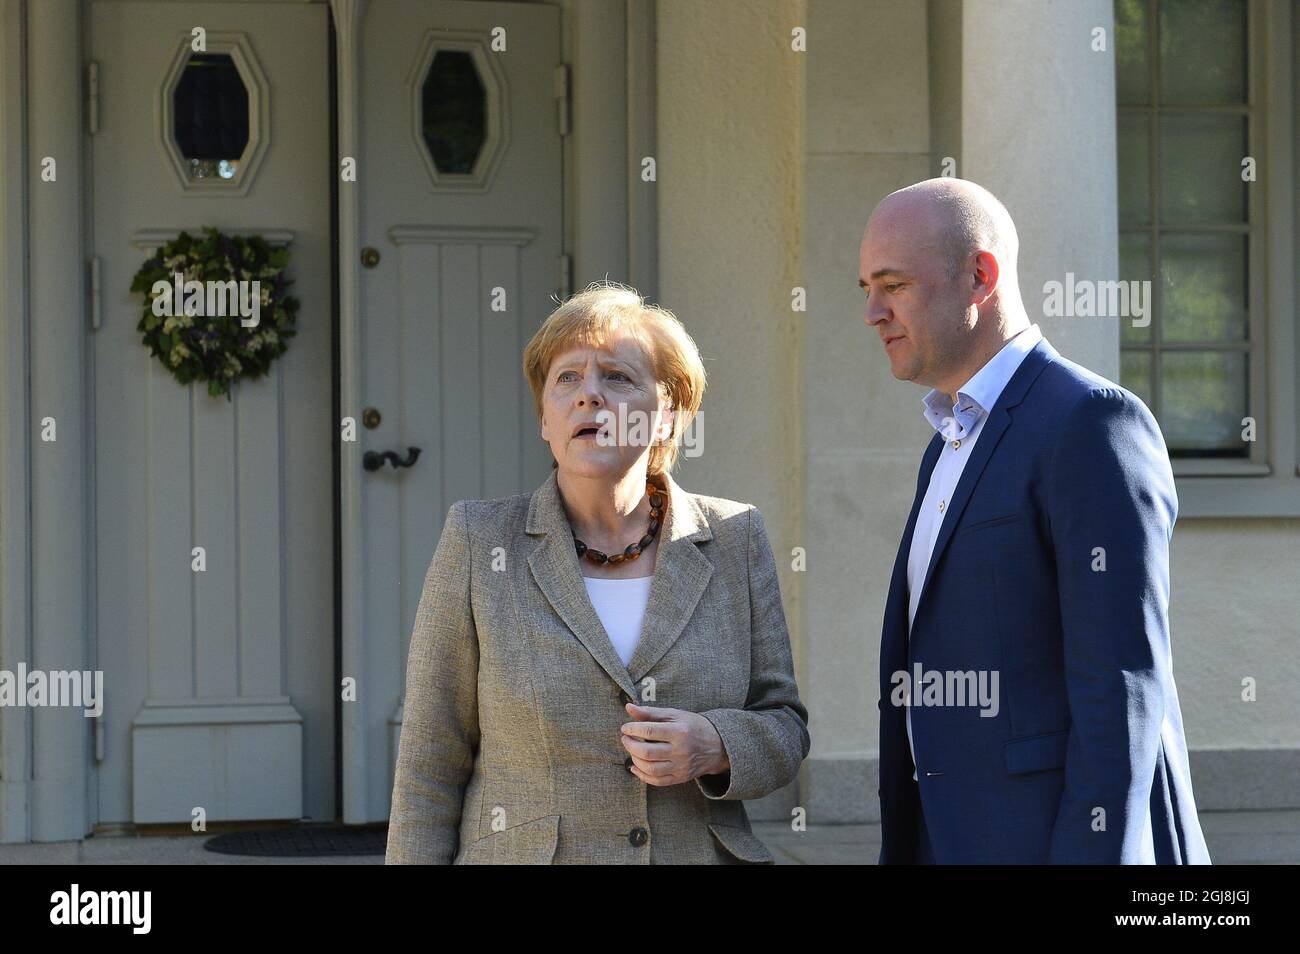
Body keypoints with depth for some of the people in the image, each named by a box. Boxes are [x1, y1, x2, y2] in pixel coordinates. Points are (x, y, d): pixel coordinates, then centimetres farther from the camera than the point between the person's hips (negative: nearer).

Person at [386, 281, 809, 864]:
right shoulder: (478, 542, -5)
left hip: (705, 850, 2)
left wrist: (715, 747, -14)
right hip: (521, 854, -1)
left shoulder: (734, 541, 0)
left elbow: (783, 728, 4)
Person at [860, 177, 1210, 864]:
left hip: (1072, 842, -9)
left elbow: (1121, 683, -18)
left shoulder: (1094, 422, -11)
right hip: (963, 844, 9)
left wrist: (1096, 860, -22)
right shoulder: (956, 449, 19)